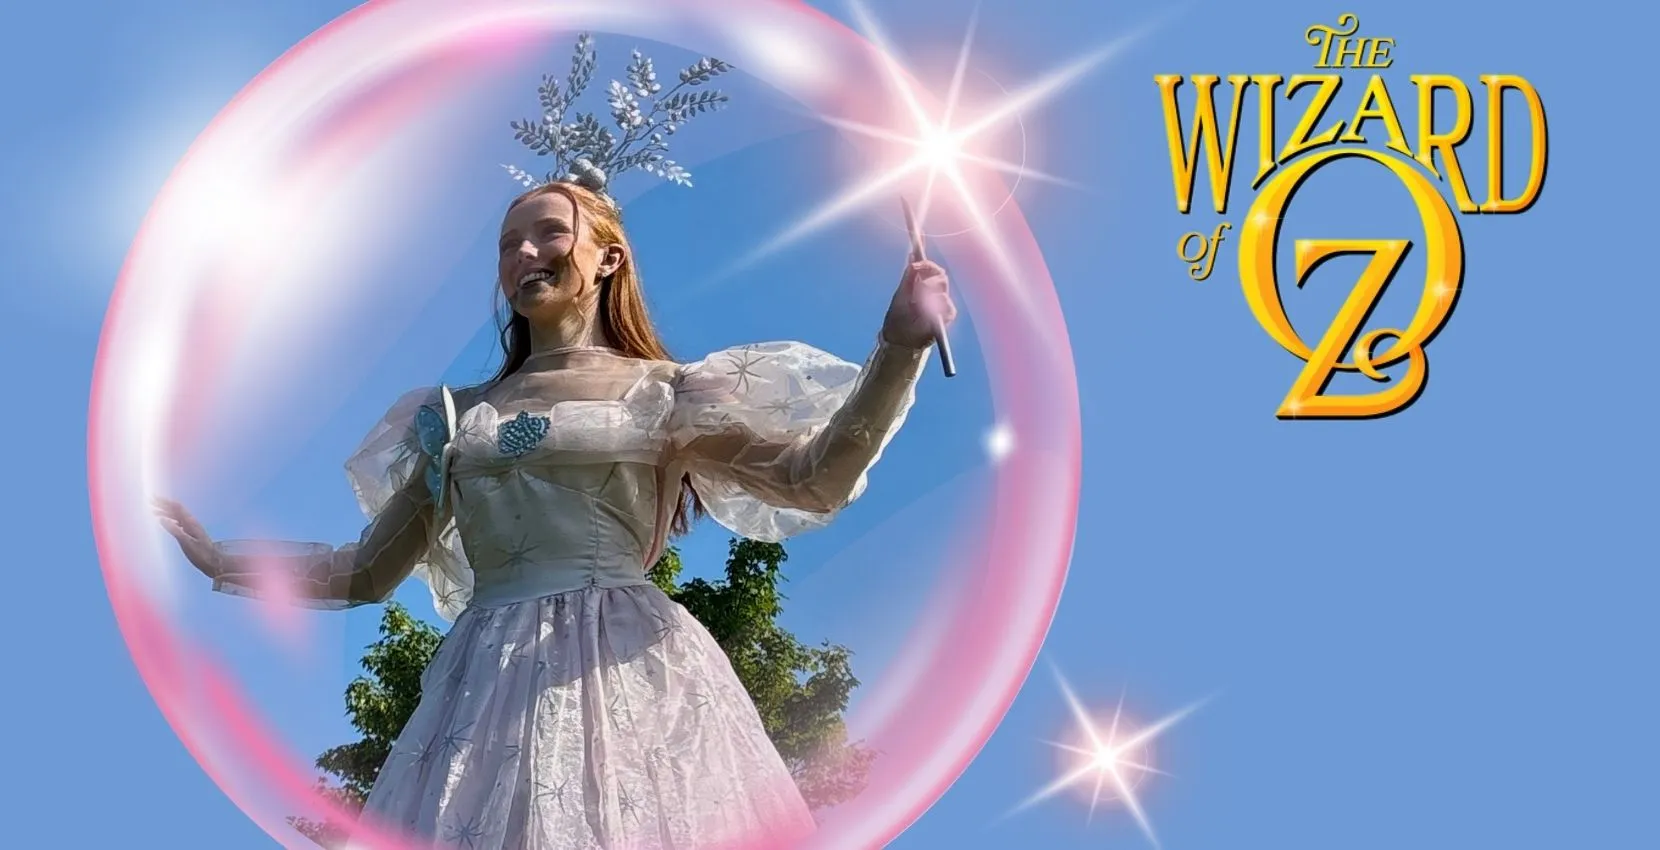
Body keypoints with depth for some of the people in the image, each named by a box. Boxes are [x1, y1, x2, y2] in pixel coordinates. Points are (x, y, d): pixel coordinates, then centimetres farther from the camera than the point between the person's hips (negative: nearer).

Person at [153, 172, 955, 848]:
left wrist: (900, 346, -15)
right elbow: (368, 572, 21)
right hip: (490, 682, 4)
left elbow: (814, 480, -4)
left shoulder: (660, 391, 7)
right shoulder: (456, 415, 19)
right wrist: (216, 559, 15)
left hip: (624, 671, -4)